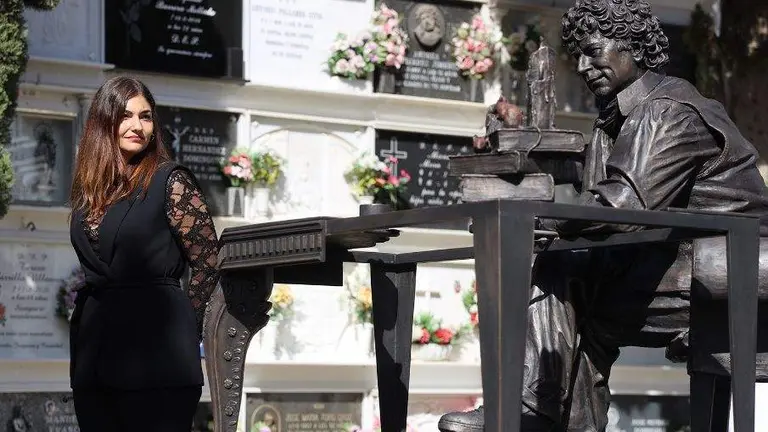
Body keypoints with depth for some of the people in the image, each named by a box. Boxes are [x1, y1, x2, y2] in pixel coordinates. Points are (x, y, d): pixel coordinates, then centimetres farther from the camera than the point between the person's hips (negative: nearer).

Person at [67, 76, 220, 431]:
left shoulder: (170, 181, -3)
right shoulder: (89, 188, 13)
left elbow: (208, 262, -3)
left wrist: (179, 331, -2)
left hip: (154, 350, -6)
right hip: (93, 352, 6)